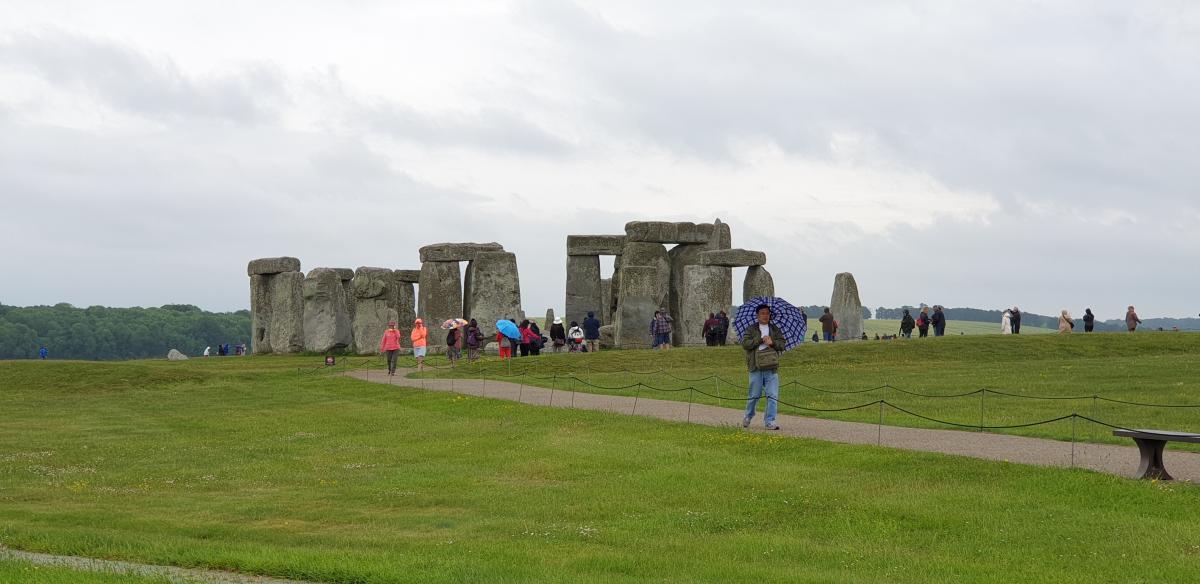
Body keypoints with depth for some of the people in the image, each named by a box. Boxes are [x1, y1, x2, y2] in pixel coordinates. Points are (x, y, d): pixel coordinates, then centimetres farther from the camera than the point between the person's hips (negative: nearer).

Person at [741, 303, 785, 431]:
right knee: (754, 395, 5)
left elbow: (782, 344, 7)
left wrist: (772, 342, -12)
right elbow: (745, 344, -7)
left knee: (773, 395, -5)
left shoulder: (775, 330, 14)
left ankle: (770, 421, 0)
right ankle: (748, 417, 24)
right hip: (756, 367, -2)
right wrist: (761, 340, -13)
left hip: (771, 367, 2)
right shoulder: (751, 329, 6)